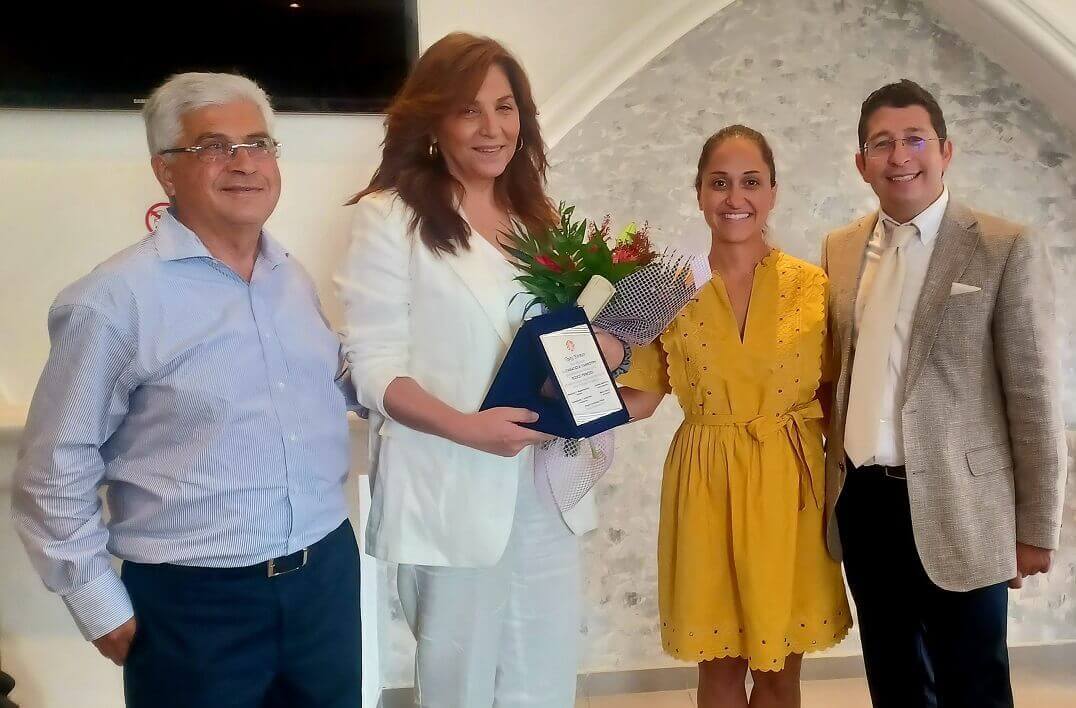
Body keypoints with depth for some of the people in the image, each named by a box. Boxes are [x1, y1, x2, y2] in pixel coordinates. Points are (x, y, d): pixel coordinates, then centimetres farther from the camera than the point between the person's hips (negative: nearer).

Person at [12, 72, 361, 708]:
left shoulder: (296, 280, 7)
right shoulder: (114, 299, -12)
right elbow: (55, 471, -8)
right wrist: (104, 609, -5)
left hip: (328, 576, 6)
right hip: (192, 606, -5)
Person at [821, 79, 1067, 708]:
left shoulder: (1007, 250, -8)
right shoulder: (840, 249, 7)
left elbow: (1035, 395, -8)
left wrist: (1036, 528, -7)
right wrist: (829, 475, 11)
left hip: (956, 509, -4)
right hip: (862, 503, 5)